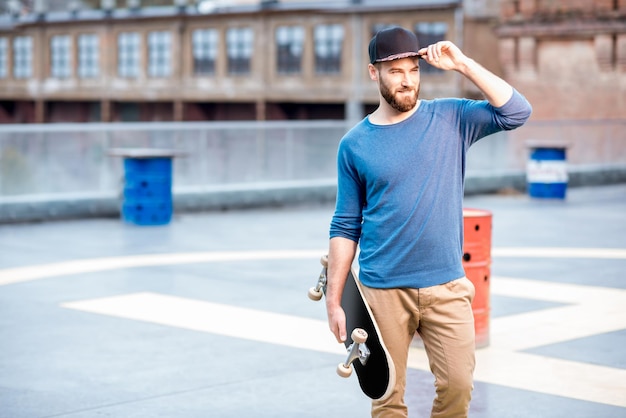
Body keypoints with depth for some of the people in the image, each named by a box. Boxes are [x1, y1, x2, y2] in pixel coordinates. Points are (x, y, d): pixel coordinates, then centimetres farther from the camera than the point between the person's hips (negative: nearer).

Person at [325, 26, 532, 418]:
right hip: (383, 291, 0)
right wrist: (334, 300, 1)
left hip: (446, 286, 1)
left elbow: (517, 112, -10)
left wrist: (463, 64, -13)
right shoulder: (355, 144, 2)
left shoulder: (451, 118, 3)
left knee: (458, 386, -2)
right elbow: (346, 227, 4)